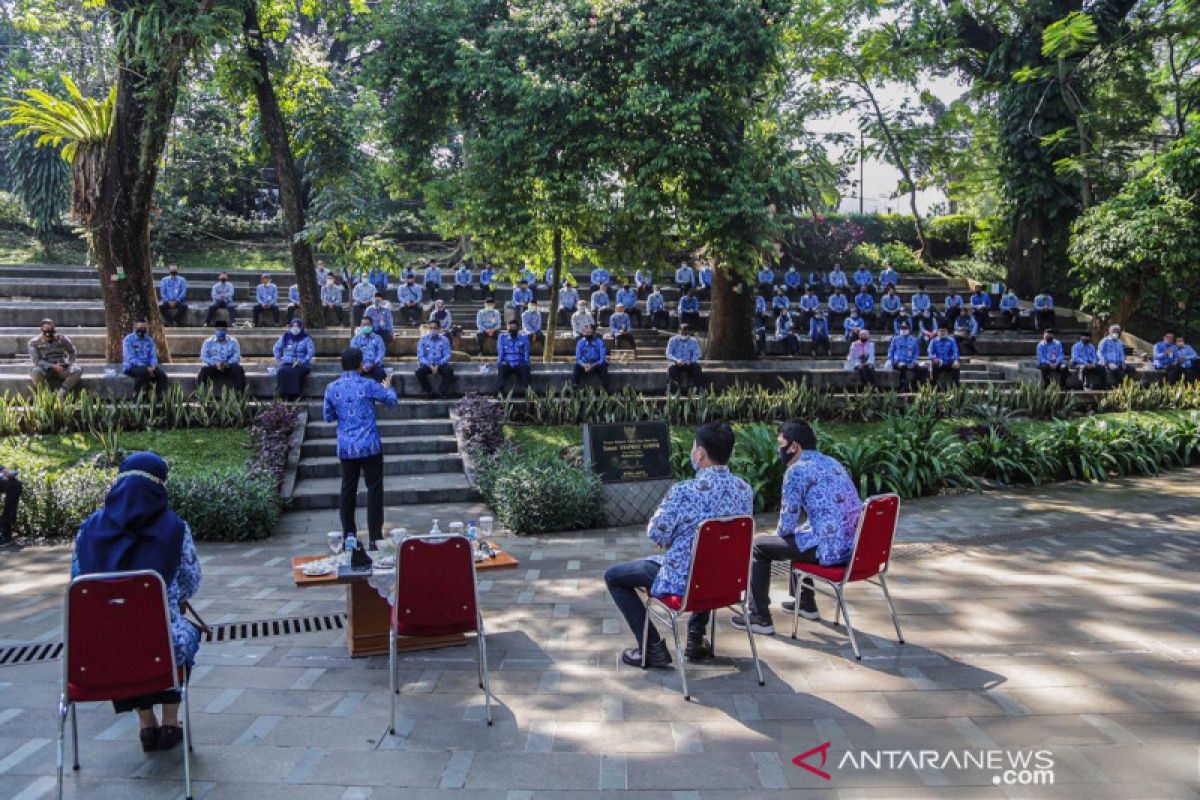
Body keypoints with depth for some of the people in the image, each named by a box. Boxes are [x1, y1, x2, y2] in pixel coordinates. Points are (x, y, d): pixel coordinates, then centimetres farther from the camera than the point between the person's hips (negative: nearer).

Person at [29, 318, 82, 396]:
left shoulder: (61, 339, 8)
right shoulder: (34, 342, 1)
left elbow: (72, 351, 24)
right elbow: (36, 361, -7)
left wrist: (71, 363, 8)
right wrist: (53, 366, -19)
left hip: (61, 368, 2)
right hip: (45, 369, -2)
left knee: (78, 370, -28)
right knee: (36, 372, -38)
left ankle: (61, 393, -30)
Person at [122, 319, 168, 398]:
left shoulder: (149, 340, 11)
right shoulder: (128, 340, -6)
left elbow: (153, 356, 8)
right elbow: (130, 359, -15)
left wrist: (153, 366, -16)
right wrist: (146, 368, -25)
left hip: (147, 367, 5)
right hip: (131, 367, -5)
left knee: (162, 375, -22)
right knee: (143, 372, -37)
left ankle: (160, 398, -14)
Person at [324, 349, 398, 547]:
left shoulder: (332, 388, 1)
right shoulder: (368, 385, -8)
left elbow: (328, 417, 12)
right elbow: (392, 400, 7)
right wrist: (387, 387, 27)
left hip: (346, 448, 3)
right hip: (369, 446, -3)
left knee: (348, 490, 12)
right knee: (374, 489, 3)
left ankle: (349, 537, 16)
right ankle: (375, 537, 3)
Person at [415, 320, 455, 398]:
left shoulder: (444, 340, 4)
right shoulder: (423, 339, 3)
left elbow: (447, 355, -3)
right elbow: (420, 356, -2)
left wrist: (438, 365, -20)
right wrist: (430, 366, -18)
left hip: (440, 364, 0)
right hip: (427, 364, 0)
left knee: (449, 370, -31)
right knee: (419, 371, -31)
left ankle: (441, 391, -14)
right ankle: (428, 391, -11)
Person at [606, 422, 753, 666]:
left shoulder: (684, 491, -27)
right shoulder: (745, 489, -6)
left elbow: (655, 533, -15)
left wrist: (669, 536, 9)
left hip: (683, 580, -6)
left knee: (613, 576, 13)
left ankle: (653, 648, 13)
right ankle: (696, 637, 35)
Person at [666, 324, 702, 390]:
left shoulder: (693, 341, 8)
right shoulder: (673, 340, 5)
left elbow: (696, 355, 1)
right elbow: (668, 354, -3)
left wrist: (690, 362, -21)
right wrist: (677, 360, -23)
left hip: (688, 364, 1)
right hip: (676, 363, -1)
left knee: (696, 366, -28)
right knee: (671, 367, -33)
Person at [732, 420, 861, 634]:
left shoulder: (797, 470, -10)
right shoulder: (831, 463, 17)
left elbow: (787, 523, -11)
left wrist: (777, 534, 13)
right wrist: (781, 533, 28)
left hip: (829, 548, -9)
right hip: (852, 545, 9)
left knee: (758, 544, 5)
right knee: (795, 535, 34)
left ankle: (760, 618, 10)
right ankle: (806, 603, 42)